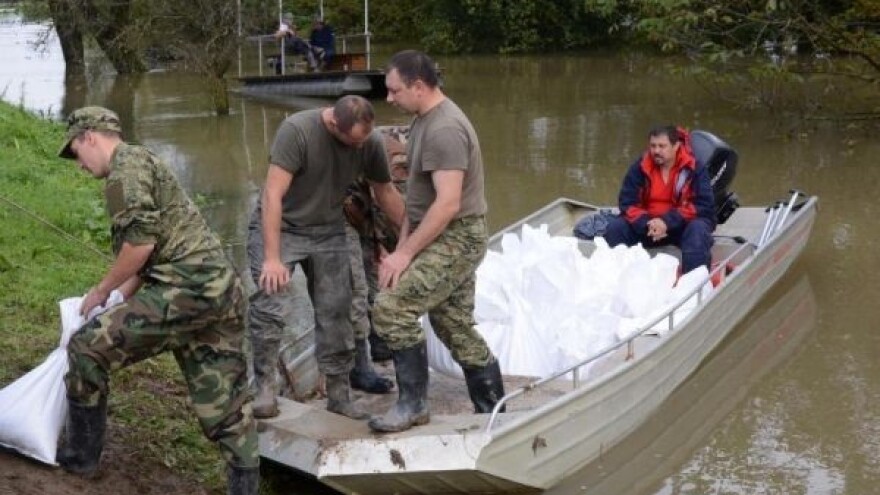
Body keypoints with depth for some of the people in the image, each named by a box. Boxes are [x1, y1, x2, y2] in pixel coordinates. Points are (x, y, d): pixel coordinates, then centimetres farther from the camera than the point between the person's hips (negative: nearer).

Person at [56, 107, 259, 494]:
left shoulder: (127, 163, -3)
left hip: (186, 289, -10)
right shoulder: (144, 165, 29)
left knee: (86, 348, 2)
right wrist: (120, 301, 33)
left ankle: (81, 455, 15)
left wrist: (102, 291, -1)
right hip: (220, 291, 10)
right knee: (225, 408, 11)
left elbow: (140, 242, -14)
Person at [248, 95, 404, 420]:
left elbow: (385, 193, 4)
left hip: (328, 231, 4)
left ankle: (339, 394, 13)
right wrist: (272, 258, -30)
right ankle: (265, 389, 1)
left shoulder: (370, 142, -11)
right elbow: (273, 194, -27)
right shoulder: (297, 130, -26)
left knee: (335, 313, 1)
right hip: (278, 227, -4)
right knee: (268, 308, -13)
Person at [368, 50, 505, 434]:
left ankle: (413, 404, -4)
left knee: (391, 307, -17)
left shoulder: (445, 129, -20)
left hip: (456, 239, -10)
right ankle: (493, 409, 25)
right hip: (444, 240, 10)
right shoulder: (424, 121, 11)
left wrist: (405, 253, -22)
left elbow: (448, 204, -26)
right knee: (456, 326, 14)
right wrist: (402, 244, 10)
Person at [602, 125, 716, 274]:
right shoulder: (639, 167, -4)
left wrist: (668, 222, -27)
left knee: (698, 229, -34)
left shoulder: (694, 168, -11)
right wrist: (647, 224, -26)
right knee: (615, 227, -18)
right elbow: (627, 204, -6)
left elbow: (704, 206, -17)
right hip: (647, 224, 3)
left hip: (682, 226, -3)